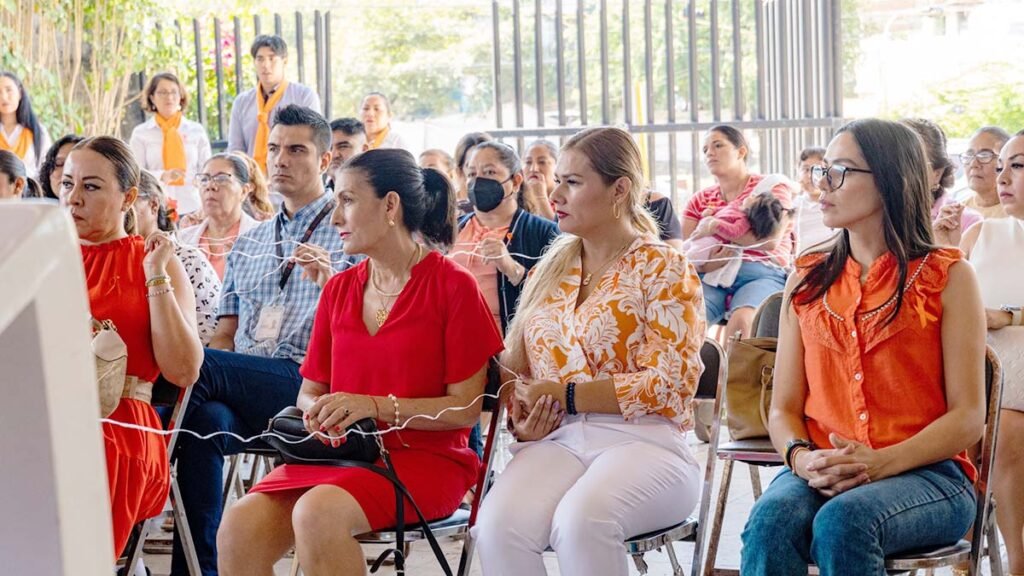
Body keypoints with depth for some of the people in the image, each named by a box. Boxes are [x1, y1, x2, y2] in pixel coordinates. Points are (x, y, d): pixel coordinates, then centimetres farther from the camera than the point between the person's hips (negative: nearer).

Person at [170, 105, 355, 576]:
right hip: (242, 393, 5)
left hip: (309, 383, -5)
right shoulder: (247, 244, 28)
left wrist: (330, 283, -18)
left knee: (199, 367, -30)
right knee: (205, 419, -32)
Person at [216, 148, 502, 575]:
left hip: (424, 457, -5)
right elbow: (309, 391, 18)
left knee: (318, 513, -35)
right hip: (338, 452, 5)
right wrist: (317, 411, -6)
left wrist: (377, 406, -18)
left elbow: (466, 408, -7)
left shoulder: (453, 287, -3)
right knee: (240, 526, -25)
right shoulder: (338, 290, 14)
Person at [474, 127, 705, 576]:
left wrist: (565, 395, -10)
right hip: (556, 442, 4)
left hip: (641, 441, -4)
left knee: (580, 521, -38)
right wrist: (523, 420, 1)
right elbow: (516, 367, 24)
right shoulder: (549, 270, 21)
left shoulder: (662, 268, 5)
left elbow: (668, 384, -6)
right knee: (499, 524, -31)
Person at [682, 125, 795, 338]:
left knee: (741, 320, -37)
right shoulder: (699, 200, 22)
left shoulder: (771, 186, 10)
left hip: (760, 276, -3)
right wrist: (704, 265, -15)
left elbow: (771, 240, -8)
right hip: (710, 278, 3)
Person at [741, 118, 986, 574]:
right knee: (770, 520, -33)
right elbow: (784, 407, 12)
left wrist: (879, 463, -17)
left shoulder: (947, 277, 4)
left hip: (925, 473, -3)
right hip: (821, 474, 3)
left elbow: (968, 416, -1)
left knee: (843, 521, -37)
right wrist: (801, 457, -12)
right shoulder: (807, 280, 16)